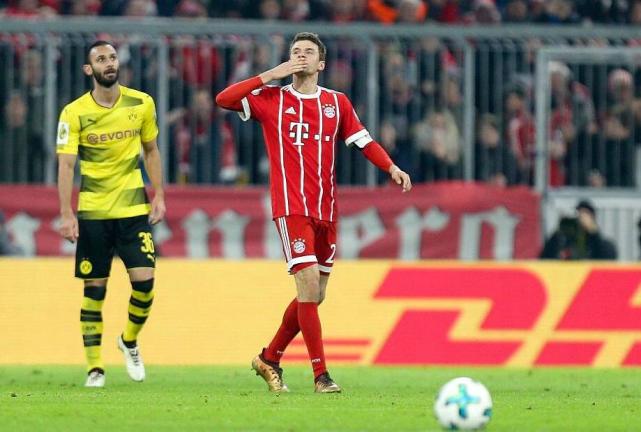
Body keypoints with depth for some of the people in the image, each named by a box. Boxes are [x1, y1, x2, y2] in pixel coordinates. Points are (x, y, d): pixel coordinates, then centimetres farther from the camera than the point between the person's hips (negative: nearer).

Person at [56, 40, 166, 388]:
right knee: (95, 287, 0)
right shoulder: (74, 113, -6)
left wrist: (158, 196, 8)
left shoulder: (141, 104, 2)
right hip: (92, 212, -2)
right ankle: (94, 366, 8)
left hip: (134, 208, 2)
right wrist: (66, 214, -17)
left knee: (144, 280, -9)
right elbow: (65, 164, -9)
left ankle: (130, 341, 19)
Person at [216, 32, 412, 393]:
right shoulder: (271, 99, 3)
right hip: (291, 208, -5)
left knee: (315, 296, 9)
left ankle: (270, 359, 28)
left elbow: (364, 142, 14)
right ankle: (321, 374, -13)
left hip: (326, 211, 5)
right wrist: (269, 76, -9)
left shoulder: (337, 103, 11)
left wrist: (392, 168, -3)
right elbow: (224, 99, -7)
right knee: (309, 285, -16)